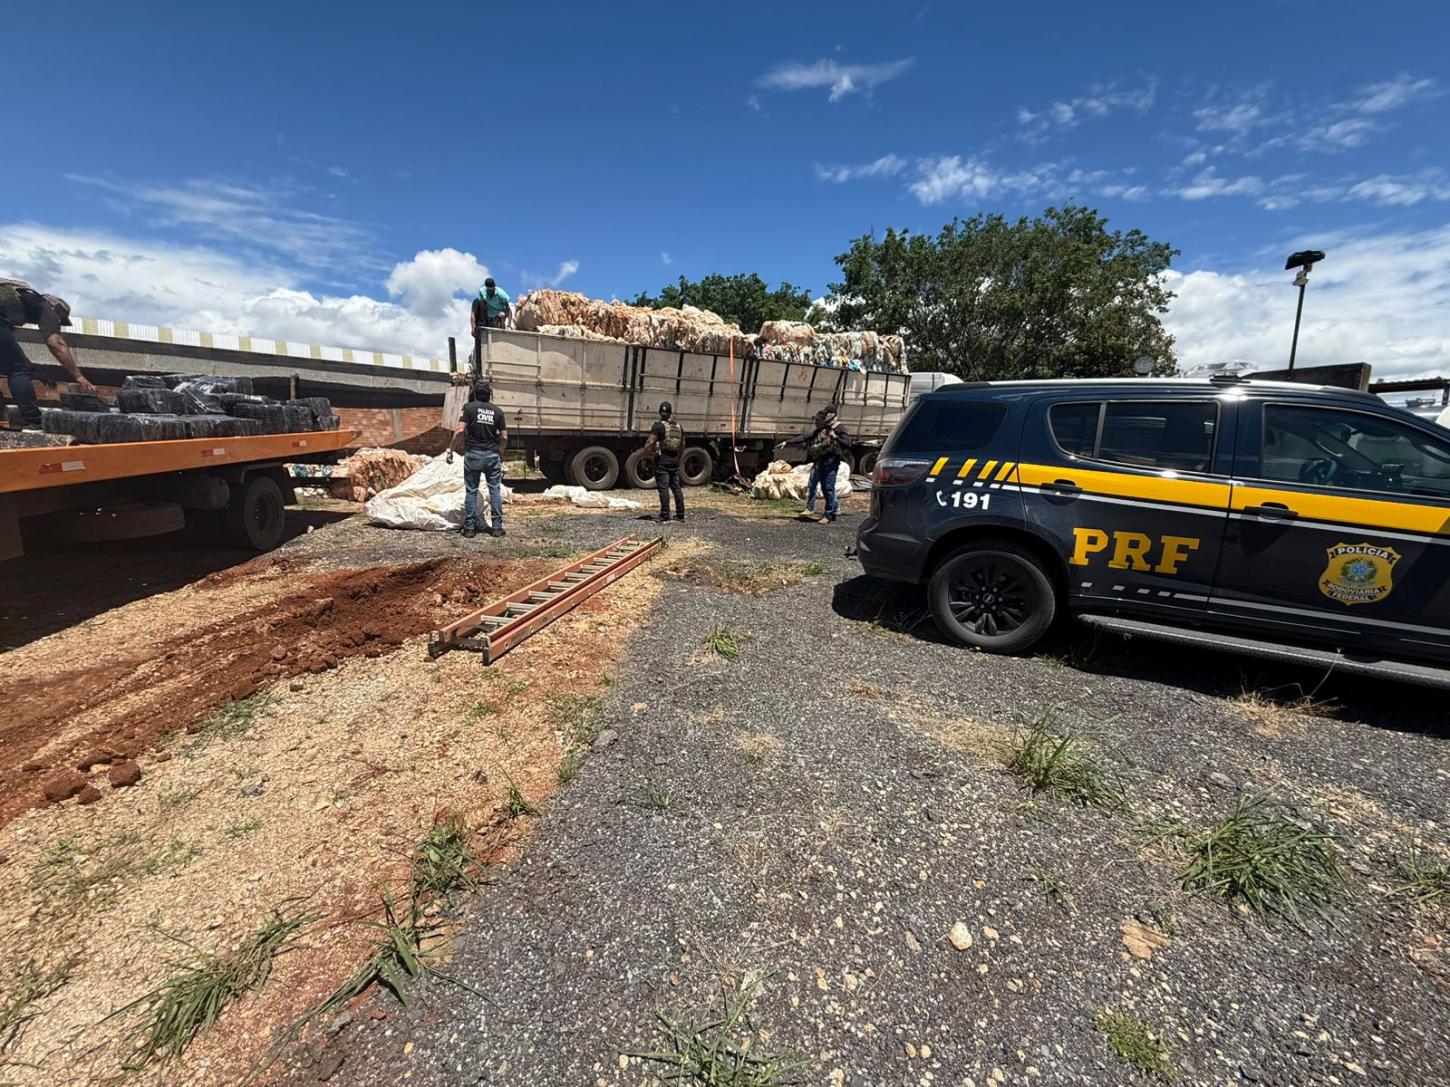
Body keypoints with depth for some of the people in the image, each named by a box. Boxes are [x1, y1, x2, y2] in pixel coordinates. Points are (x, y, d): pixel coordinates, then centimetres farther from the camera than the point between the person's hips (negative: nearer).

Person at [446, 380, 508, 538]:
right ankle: (497, 527, 7)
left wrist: (451, 450, -4)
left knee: (471, 491, 6)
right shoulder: (497, 411, 5)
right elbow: (504, 437, 5)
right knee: (495, 491, 7)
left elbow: (460, 431, -11)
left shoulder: (469, 407, -2)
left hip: (473, 454, -1)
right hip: (492, 455, 1)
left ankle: (470, 528, 7)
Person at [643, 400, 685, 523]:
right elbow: (682, 445, 20)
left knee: (663, 488, -5)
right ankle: (680, 514, 14)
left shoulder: (658, 426, -9)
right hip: (674, 460, 6)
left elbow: (650, 443, -17)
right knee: (677, 487, 11)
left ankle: (665, 516, -5)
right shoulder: (679, 427, 11)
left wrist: (646, 454, -2)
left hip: (662, 460, -6)